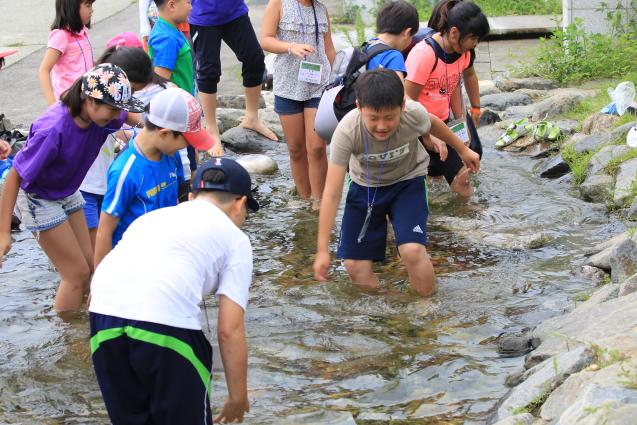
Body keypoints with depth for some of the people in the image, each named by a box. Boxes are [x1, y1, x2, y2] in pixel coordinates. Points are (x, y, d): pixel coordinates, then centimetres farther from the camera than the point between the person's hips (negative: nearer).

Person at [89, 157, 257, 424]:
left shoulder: (152, 216, 34)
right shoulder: (234, 238, 19)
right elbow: (230, 331, 9)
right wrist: (238, 397, 19)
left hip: (102, 315, 5)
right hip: (165, 322, -5)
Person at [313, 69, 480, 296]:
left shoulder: (414, 114, -31)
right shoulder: (346, 131, -35)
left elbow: (432, 124, -3)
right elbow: (332, 194, -32)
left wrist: (463, 150, 14)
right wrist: (322, 250, -33)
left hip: (407, 181, -1)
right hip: (365, 186, 1)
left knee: (413, 251, -22)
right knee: (355, 265, -6)